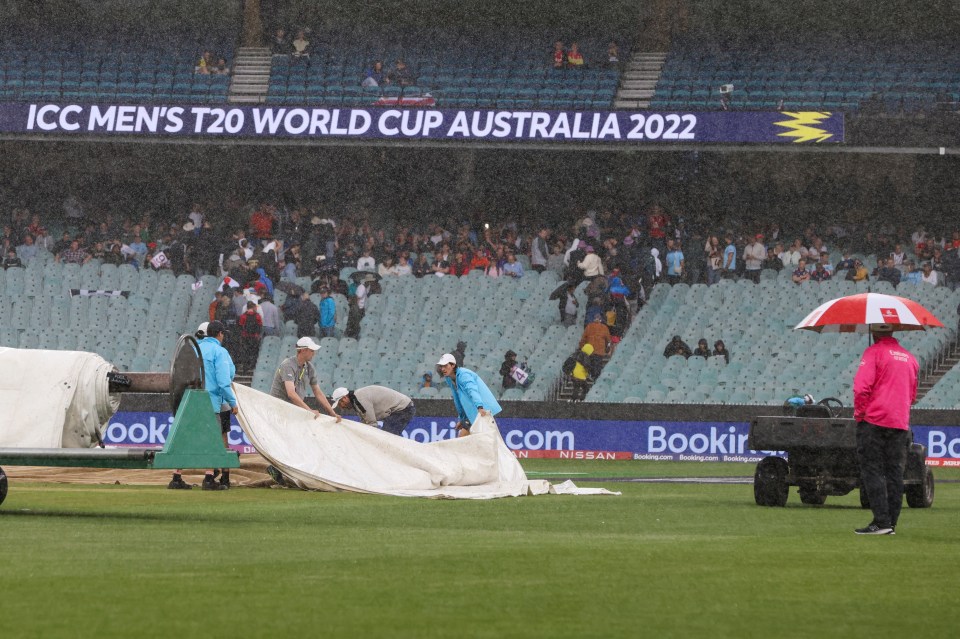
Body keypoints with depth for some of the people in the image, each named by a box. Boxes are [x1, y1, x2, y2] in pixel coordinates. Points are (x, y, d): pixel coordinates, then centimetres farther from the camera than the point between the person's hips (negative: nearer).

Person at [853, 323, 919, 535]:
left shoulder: (873, 352, -6)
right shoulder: (909, 357, 14)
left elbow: (862, 386, -15)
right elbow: (912, 394, 21)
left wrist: (859, 413, -4)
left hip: (874, 420, -6)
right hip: (900, 422, 6)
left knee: (872, 470, -4)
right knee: (894, 472, 8)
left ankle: (881, 521, -13)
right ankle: (891, 523, 7)